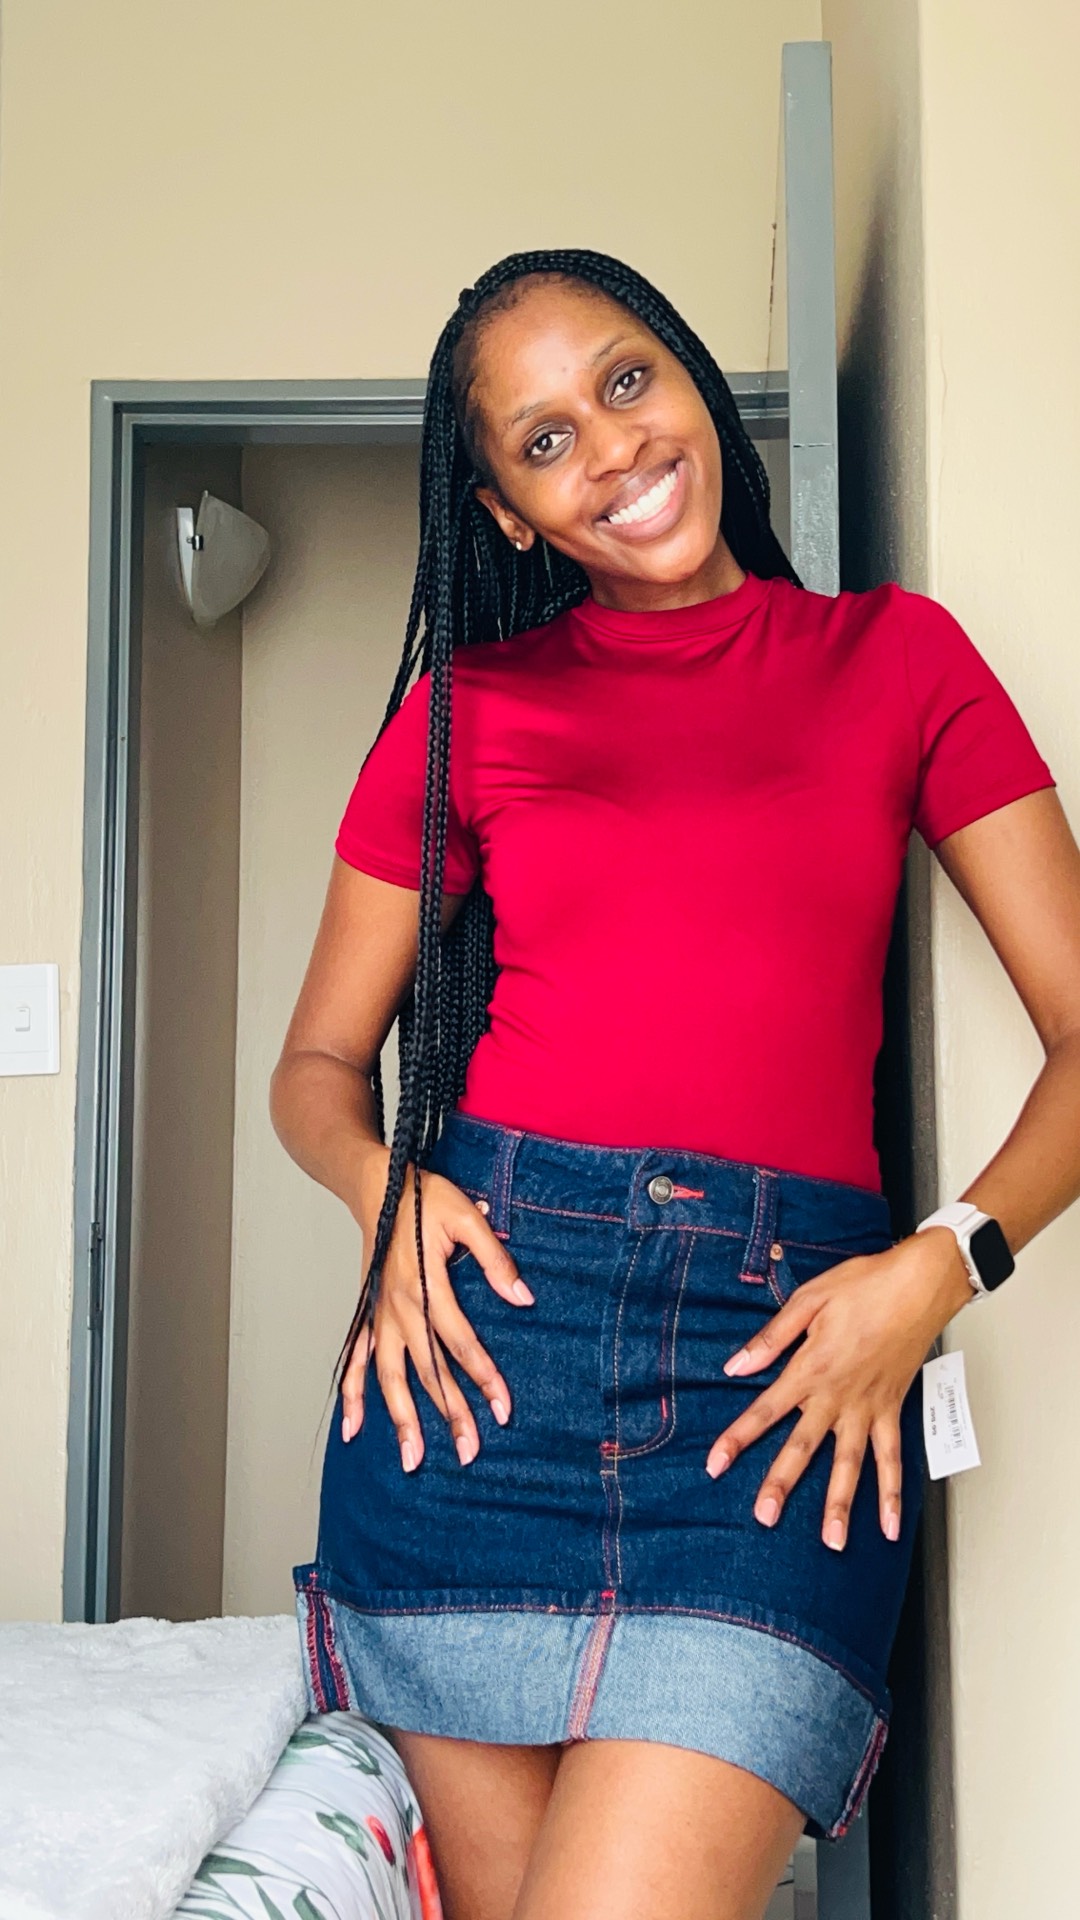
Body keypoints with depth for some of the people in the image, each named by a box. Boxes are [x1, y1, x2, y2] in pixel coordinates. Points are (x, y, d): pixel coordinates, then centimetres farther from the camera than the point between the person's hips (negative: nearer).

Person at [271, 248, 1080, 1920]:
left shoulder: (899, 656, 10)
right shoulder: (467, 711, 12)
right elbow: (319, 1062, 17)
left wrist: (943, 1263, -9)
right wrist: (386, 1194, -4)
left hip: (787, 1352, -1)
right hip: (489, 1336, 2)